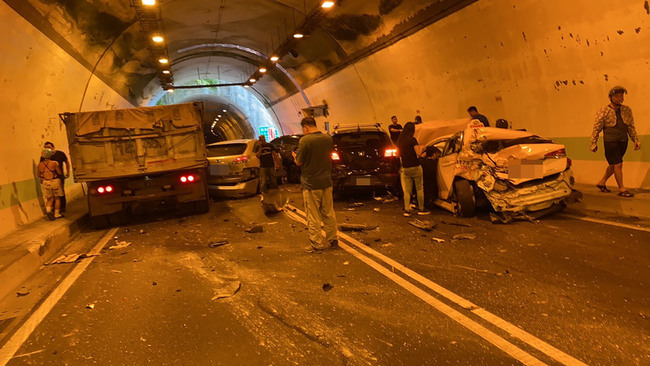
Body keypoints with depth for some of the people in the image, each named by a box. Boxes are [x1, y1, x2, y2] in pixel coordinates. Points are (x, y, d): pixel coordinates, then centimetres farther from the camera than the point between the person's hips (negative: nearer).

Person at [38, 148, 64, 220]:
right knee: (57, 198, 9)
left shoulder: (40, 165, 0)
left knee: (50, 198, 16)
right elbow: (60, 173, -12)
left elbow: (39, 175, 9)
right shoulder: (55, 163, -13)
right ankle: (57, 214, 8)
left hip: (45, 183, 4)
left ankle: (48, 209, -7)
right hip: (55, 181, -4)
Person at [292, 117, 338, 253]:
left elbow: (299, 162, -12)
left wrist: (295, 156, 11)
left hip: (311, 184, -6)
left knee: (313, 217, 4)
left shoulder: (305, 141, -17)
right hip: (327, 182, 6)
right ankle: (332, 240, 26)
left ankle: (317, 245, 10)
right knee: (329, 213, 17)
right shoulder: (328, 139, 1)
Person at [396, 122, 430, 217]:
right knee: (419, 188, 6)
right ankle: (421, 209, 11)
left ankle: (406, 210, 3)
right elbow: (418, 153, -12)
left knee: (407, 190, 7)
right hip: (415, 167, -5)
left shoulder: (399, 141, 6)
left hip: (405, 168, 5)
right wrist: (420, 148, 6)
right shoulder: (412, 140, -12)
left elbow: (399, 154, 14)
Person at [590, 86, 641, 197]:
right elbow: (596, 128, -5)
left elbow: (631, 127, 14)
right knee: (618, 164, -7)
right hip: (610, 142, -6)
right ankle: (622, 189, 1)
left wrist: (636, 140, 8)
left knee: (613, 164, 11)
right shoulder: (603, 111, -7)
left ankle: (602, 182, 28)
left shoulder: (627, 110, 7)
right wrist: (593, 143, -6)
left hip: (623, 141, 6)